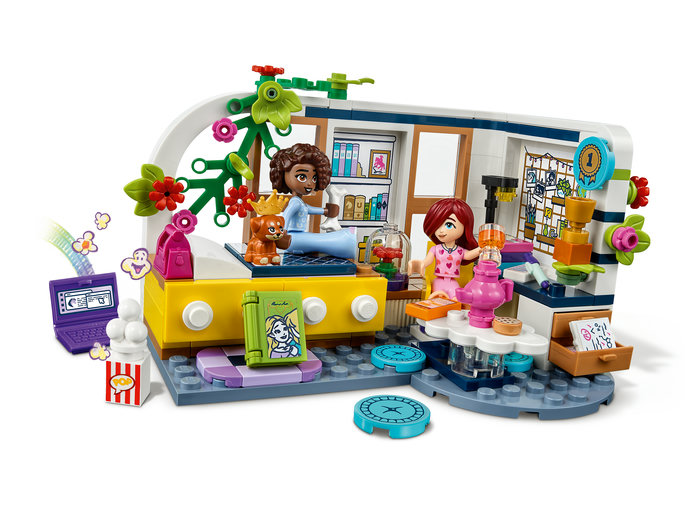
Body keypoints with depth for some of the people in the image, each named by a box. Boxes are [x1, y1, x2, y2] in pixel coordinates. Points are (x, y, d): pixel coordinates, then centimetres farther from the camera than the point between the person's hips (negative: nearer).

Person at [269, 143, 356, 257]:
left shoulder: (300, 203, 21)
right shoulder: (295, 202, -12)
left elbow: (308, 209, 43)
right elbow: (286, 215, -29)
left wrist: (324, 211, 62)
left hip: (301, 236, 11)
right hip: (294, 237, -11)